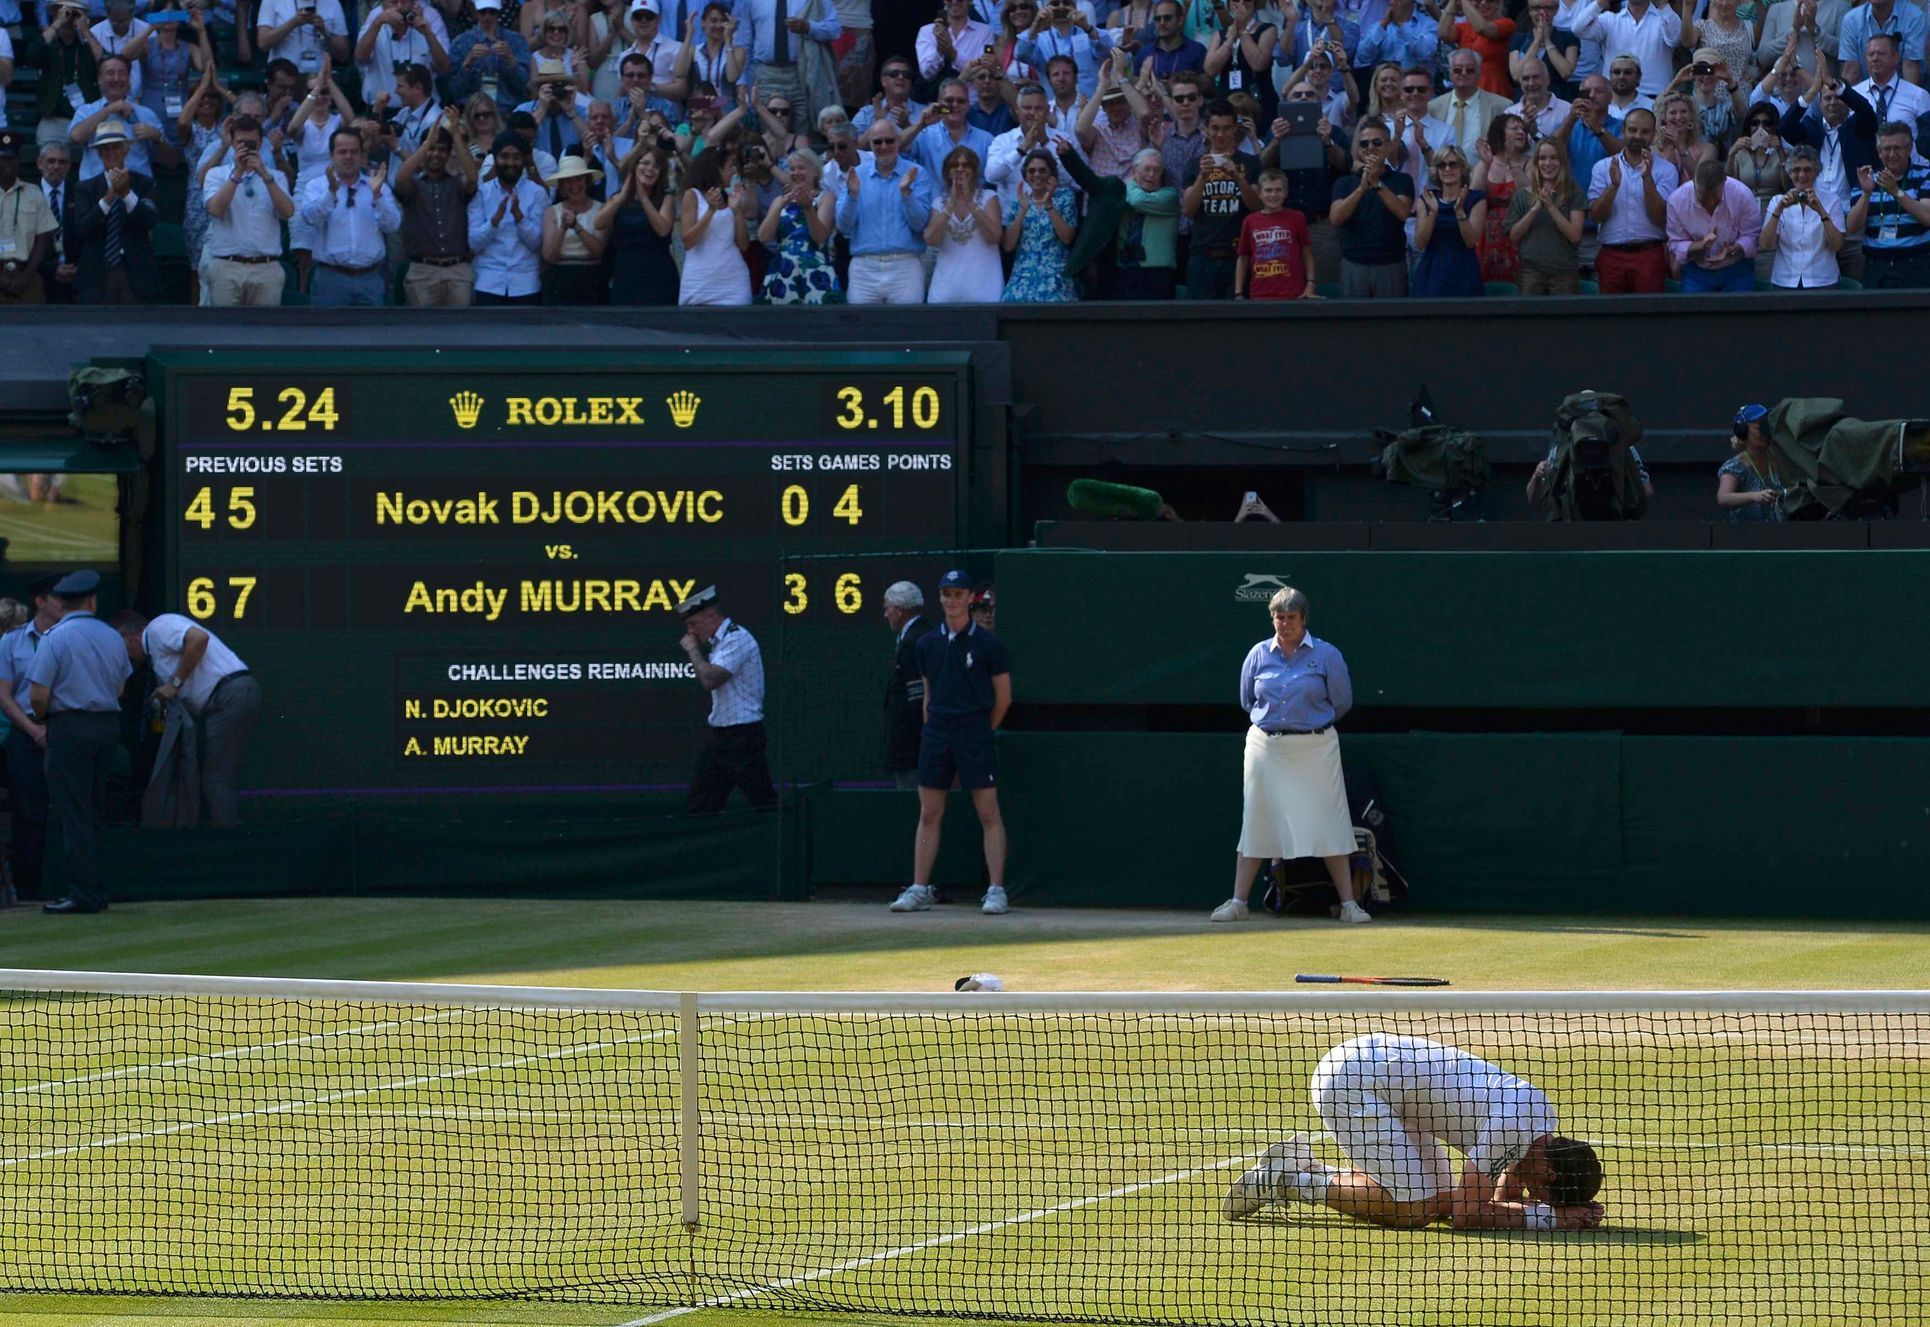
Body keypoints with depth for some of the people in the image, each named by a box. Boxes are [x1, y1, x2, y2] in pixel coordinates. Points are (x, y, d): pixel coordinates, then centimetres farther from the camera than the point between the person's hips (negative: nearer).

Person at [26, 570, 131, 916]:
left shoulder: (56, 638, -11)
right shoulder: (112, 638, 7)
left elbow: (38, 696, -15)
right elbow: (120, 688, 11)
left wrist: (42, 719, 5)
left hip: (70, 727, -6)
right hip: (109, 725, 6)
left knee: (72, 813, -4)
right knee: (91, 814, 14)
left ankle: (84, 894, -8)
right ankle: (93, 891, 15)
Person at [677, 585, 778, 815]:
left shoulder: (737, 639, -14)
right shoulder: (716, 642, 16)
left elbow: (710, 680, -23)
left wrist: (693, 650, -10)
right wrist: (694, 652, 11)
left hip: (742, 735, -10)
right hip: (717, 734, 10)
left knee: (766, 803, -8)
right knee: (698, 805, 7)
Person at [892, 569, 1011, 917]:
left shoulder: (988, 644, -2)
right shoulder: (928, 644, 11)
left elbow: (1003, 698, 3)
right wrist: (933, 730, 11)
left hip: (975, 732, -4)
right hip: (936, 732, 4)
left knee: (988, 813, -6)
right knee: (929, 814, 5)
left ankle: (996, 891, -6)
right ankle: (919, 889, 8)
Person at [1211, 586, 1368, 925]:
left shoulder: (1326, 655, -2)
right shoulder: (1259, 655, 4)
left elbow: (1342, 704, 7)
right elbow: (1247, 701, 17)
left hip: (1315, 748, -2)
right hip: (1266, 748, 2)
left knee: (1329, 826, -4)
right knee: (1255, 824, 4)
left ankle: (1349, 904, -1)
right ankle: (1238, 902, 9)